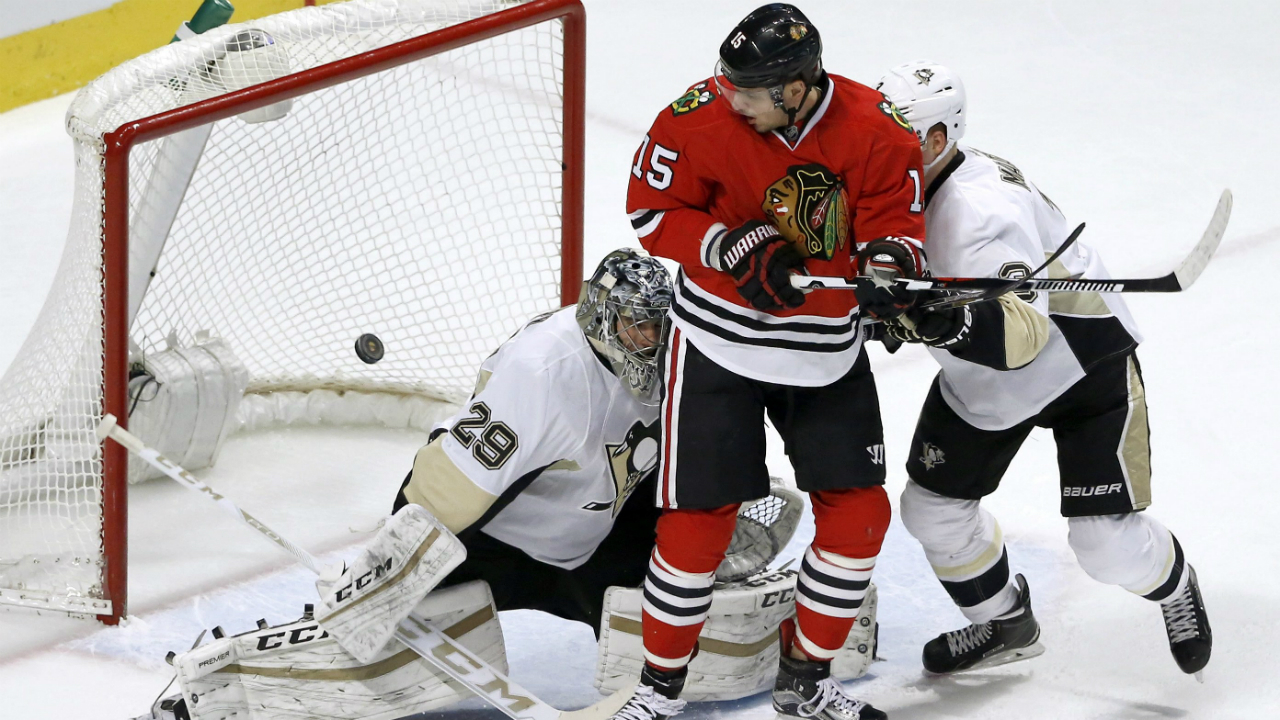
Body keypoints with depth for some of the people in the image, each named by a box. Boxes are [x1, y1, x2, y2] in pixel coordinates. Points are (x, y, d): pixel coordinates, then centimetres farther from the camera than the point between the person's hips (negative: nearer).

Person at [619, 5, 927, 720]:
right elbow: (655, 211, -9)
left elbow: (895, 219, -5)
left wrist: (887, 266, -28)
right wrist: (736, 249, -24)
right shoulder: (702, 118, -18)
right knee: (699, 516, -4)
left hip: (827, 351, 3)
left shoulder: (877, 131, -15)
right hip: (720, 343, -3)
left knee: (858, 512, 3)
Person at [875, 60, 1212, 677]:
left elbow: (1022, 333, -47)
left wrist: (944, 320, -63)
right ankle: (1005, 624, 30)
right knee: (932, 507, 6)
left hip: (1085, 365, -8)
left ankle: (1173, 585, 25)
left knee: (1107, 543, -10)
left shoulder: (982, 210, -36)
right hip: (980, 383, 8)